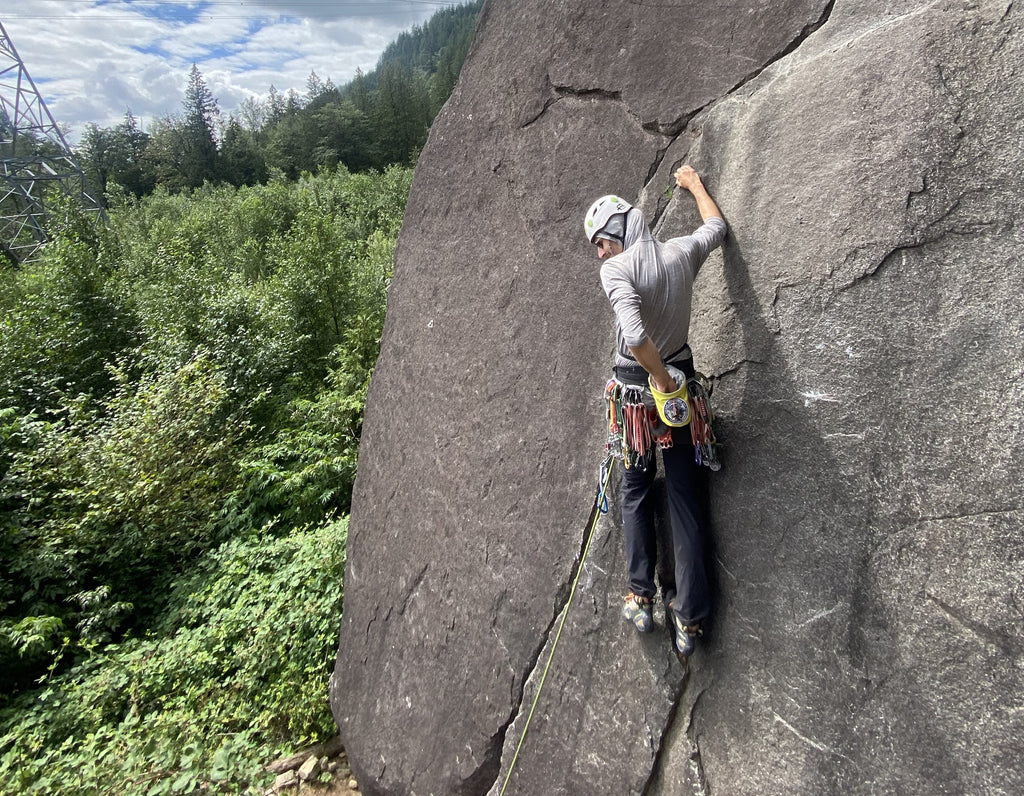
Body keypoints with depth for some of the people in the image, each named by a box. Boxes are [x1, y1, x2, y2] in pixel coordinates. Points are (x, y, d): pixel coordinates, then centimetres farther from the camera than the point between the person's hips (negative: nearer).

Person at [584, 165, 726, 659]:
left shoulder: (616, 269, -14)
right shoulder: (682, 253, 1)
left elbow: (634, 335, -29)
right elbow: (717, 227, 24)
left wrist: (660, 378, -16)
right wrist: (695, 184, 38)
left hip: (636, 385, -4)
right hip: (682, 382, 4)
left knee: (636, 492, 16)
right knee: (687, 498, 8)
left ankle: (640, 598, 19)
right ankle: (690, 618, 16)